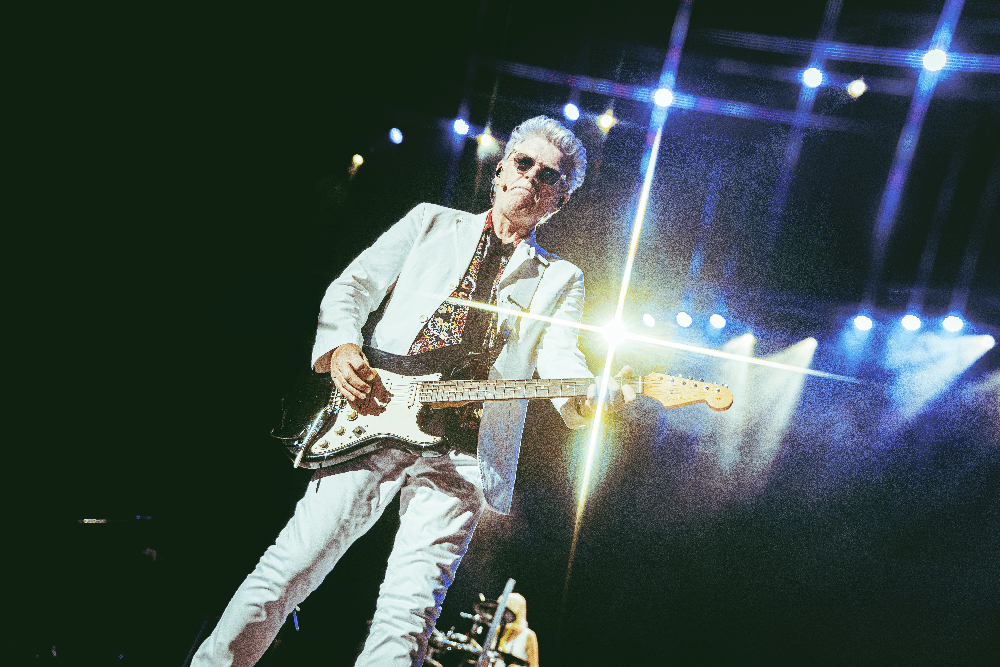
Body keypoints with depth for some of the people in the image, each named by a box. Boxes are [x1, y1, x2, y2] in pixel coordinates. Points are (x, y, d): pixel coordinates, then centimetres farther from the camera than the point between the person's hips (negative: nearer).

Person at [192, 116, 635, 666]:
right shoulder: (432, 222, 16)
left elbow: (561, 365, 0)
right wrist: (340, 346, -7)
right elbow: (353, 287, 12)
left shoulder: (560, 279, 15)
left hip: (459, 456, 0)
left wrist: (595, 396, -22)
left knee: (408, 612, -8)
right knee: (287, 567, 2)